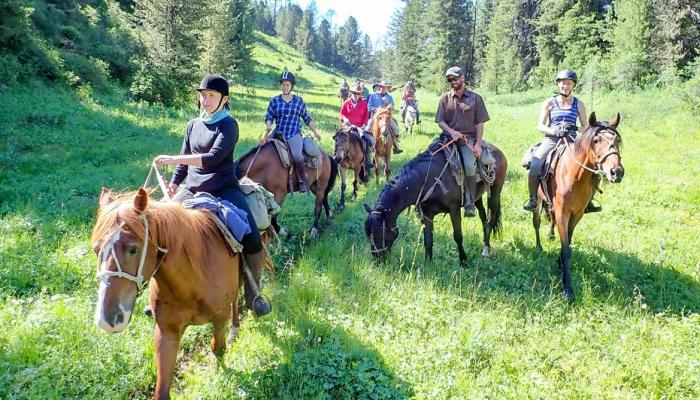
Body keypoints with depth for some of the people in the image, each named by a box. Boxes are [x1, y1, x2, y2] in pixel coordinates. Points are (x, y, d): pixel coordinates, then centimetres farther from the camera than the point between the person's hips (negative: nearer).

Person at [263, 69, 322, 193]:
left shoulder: (299, 101, 6)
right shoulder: (274, 101, 8)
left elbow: (307, 119, 15)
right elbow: (269, 116, 8)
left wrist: (315, 132, 17)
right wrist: (268, 127, -14)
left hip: (294, 134, -3)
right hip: (278, 133, 3)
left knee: (297, 155, -30)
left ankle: (303, 180, -10)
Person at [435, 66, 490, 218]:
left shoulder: (475, 98, 7)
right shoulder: (445, 98, 12)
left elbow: (480, 123, 4)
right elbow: (440, 121, 7)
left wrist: (478, 144, -8)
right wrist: (451, 131, -13)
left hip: (468, 138, -2)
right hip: (448, 136, 3)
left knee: (470, 165, -27)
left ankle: (470, 202, -12)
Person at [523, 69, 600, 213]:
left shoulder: (579, 104, 12)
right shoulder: (550, 102, 8)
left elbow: (585, 126, 13)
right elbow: (540, 125, 4)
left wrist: (583, 132, -11)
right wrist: (553, 131, -15)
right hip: (551, 140, -2)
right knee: (534, 166, -27)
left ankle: (588, 201, 2)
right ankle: (532, 199, -10)